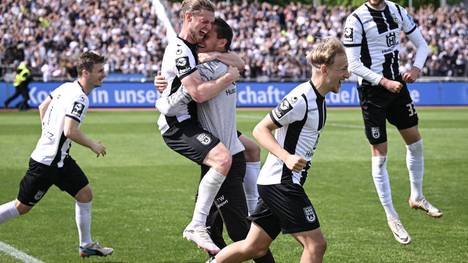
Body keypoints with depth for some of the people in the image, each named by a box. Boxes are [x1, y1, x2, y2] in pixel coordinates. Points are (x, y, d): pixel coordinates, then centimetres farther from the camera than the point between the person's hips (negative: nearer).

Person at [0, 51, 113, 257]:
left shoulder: (67, 87, 6)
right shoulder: (79, 98, -22)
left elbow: (42, 107, 18)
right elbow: (70, 131, -29)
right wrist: (93, 145, -15)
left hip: (59, 158, 10)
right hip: (47, 162, -10)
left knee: (85, 194, 8)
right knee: (22, 207, 0)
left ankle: (86, 245, 15)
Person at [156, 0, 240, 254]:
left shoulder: (194, 48, 14)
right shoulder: (179, 50, -18)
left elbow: (235, 60, 23)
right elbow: (199, 93, -27)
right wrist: (228, 77, -14)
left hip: (190, 121, 11)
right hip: (178, 126, -11)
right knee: (223, 158, -33)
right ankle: (197, 226, -29)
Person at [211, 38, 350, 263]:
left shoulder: (318, 98, 11)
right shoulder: (300, 99, -18)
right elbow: (260, 130, -17)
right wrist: (287, 157, -29)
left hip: (279, 184, 10)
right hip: (281, 183, -10)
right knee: (315, 244, -10)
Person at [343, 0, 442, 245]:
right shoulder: (356, 20, -15)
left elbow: (421, 44, 10)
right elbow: (353, 64, -17)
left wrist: (416, 68, -9)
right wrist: (384, 82, -21)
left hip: (396, 83, 6)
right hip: (372, 90, -6)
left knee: (415, 141, 11)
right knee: (380, 155, 0)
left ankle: (417, 196, 32)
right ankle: (391, 217, 9)